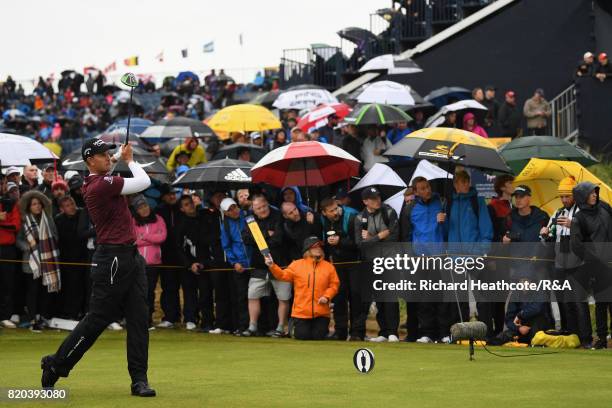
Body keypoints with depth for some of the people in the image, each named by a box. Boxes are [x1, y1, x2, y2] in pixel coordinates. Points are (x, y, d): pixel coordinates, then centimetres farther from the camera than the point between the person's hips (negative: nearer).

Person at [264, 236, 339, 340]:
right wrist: (272, 266, -14)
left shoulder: (328, 267, 6)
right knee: (302, 337, -5)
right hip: (301, 312, -1)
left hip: (321, 313, 1)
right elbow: (283, 275, 0)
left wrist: (327, 297, -10)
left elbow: (334, 285, 6)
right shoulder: (297, 265, 4)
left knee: (319, 337, -2)